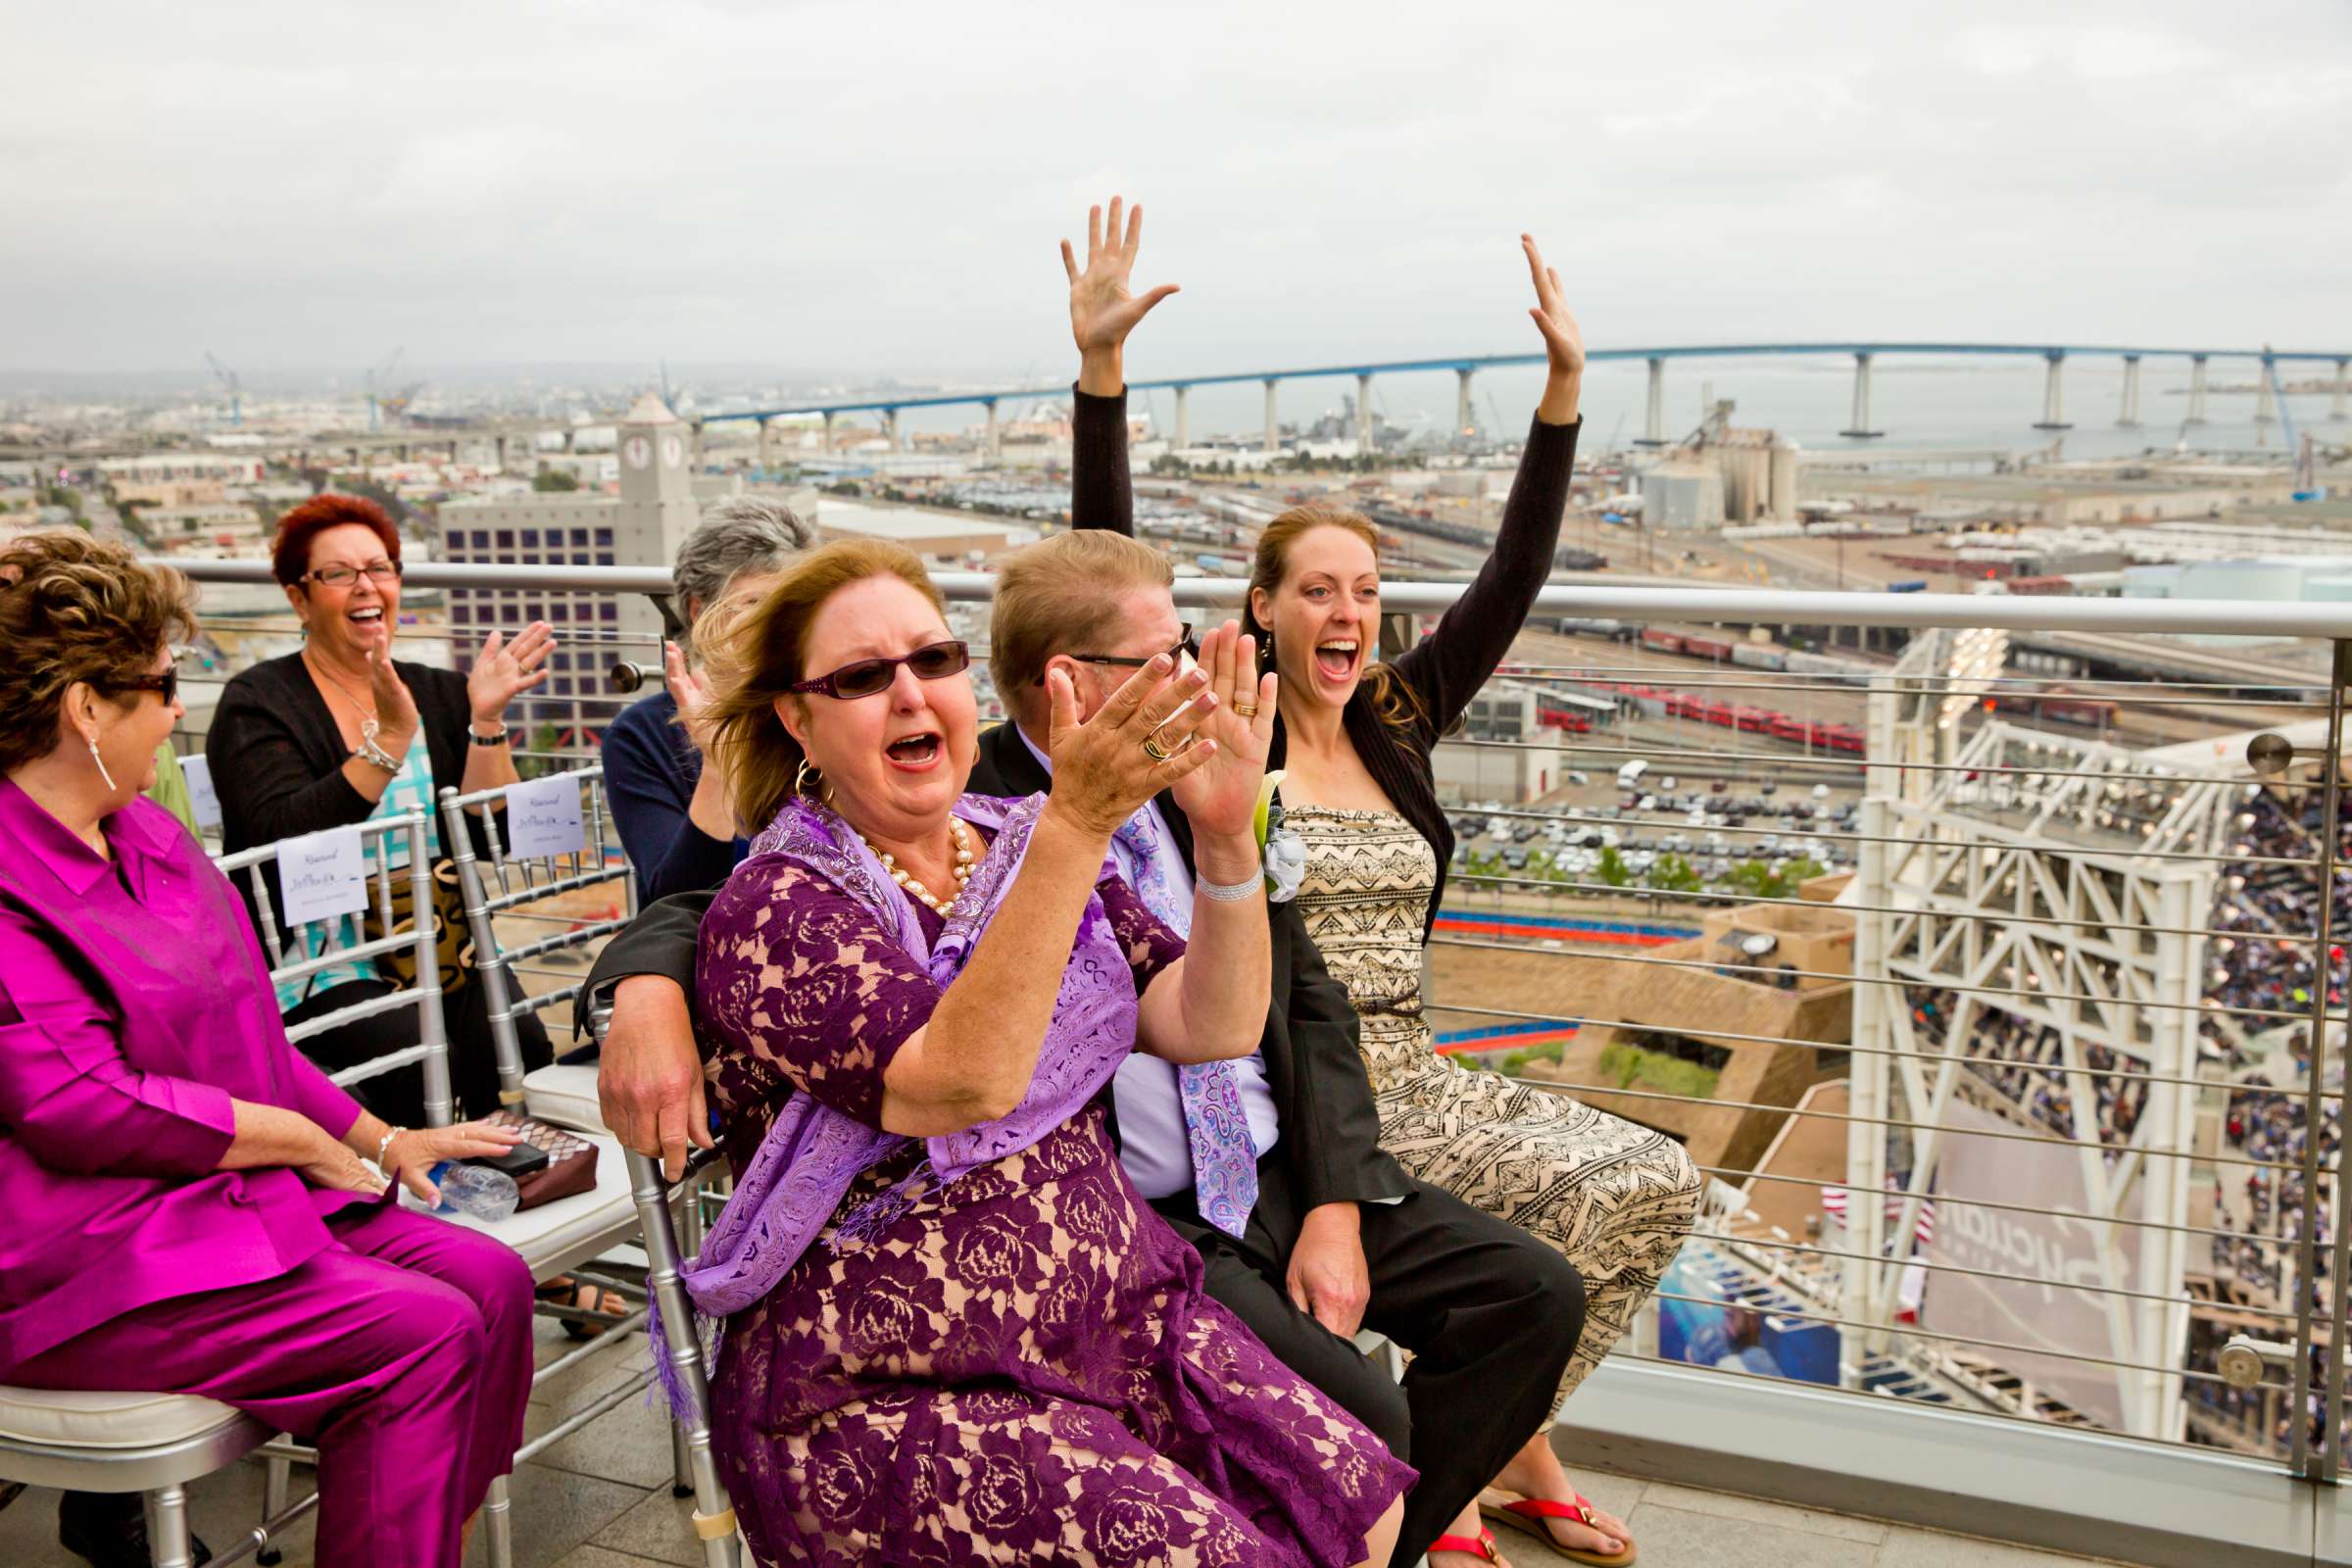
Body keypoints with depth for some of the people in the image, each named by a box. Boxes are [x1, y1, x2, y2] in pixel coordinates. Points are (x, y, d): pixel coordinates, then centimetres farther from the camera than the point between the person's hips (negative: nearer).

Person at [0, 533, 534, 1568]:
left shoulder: (144, 835, 13)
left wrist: (379, 1138, 14)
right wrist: (294, 1136, -13)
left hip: (225, 1194, 9)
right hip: (86, 1265, -9)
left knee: (490, 1281, -6)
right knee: (423, 1335, -21)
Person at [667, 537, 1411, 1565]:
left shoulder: (1023, 850, 8)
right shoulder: (775, 910, -11)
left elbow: (1213, 1029, -2)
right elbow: (966, 1079, -27)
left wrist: (1225, 834, -18)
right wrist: (1075, 827, -34)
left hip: (1109, 1315, 6)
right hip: (887, 1398, -6)